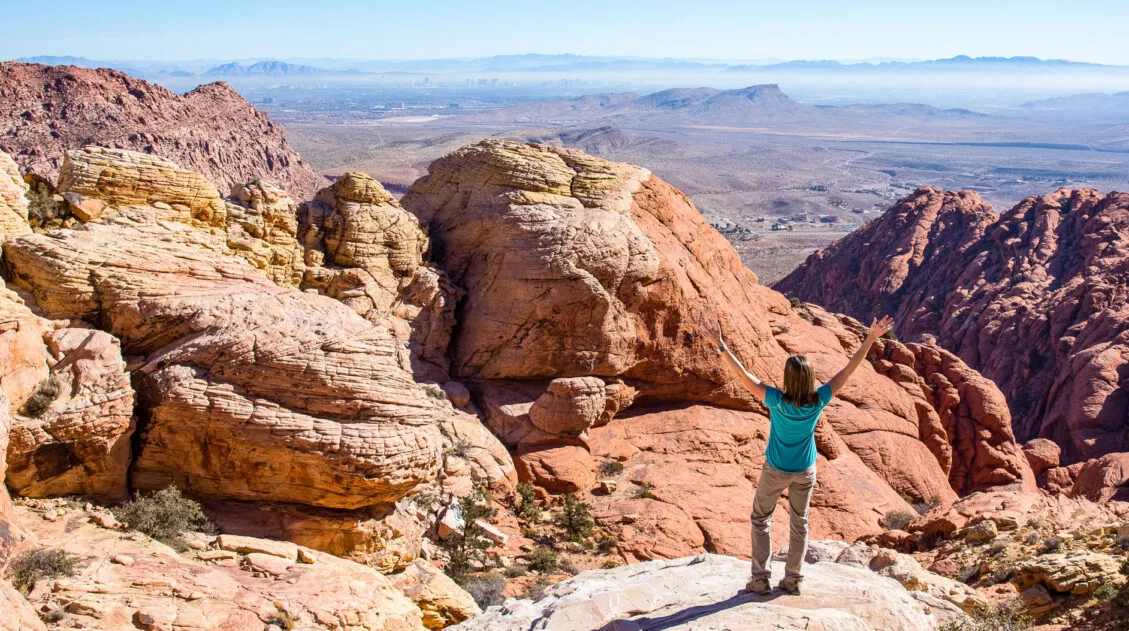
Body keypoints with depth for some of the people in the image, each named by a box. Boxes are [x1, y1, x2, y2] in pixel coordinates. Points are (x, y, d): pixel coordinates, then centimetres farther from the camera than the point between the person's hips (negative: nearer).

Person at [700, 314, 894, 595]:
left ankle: (760, 579, 15)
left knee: (761, 519, 15)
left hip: (775, 471, -2)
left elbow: (743, 375, -32)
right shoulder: (818, 401, -22)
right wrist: (871, 338, -10)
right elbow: (848, 370, -16)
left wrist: (720, 344, -31)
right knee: (799, 522, 18)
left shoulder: (777, 401, -30)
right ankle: (793, 580, 26)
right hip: (805, 472, 3)